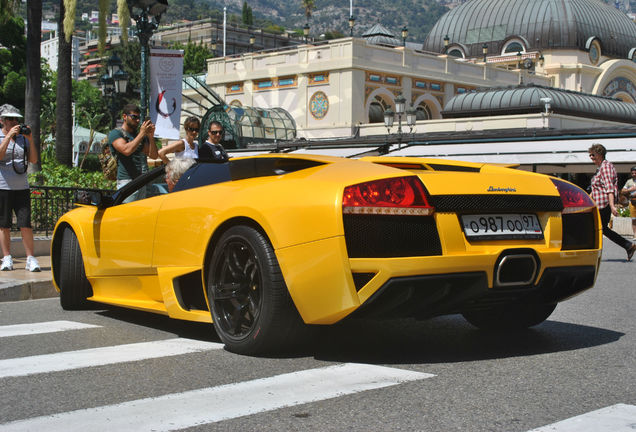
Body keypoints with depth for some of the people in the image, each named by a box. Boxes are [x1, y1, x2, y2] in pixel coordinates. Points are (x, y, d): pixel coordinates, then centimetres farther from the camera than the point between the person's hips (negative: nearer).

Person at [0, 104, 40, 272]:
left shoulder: (23, 138, 12)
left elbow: (33, 160, 5)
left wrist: (30, 139, -5)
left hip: (21, 188, 2)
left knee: (26, 224, -5)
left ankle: (30, 258, -1)